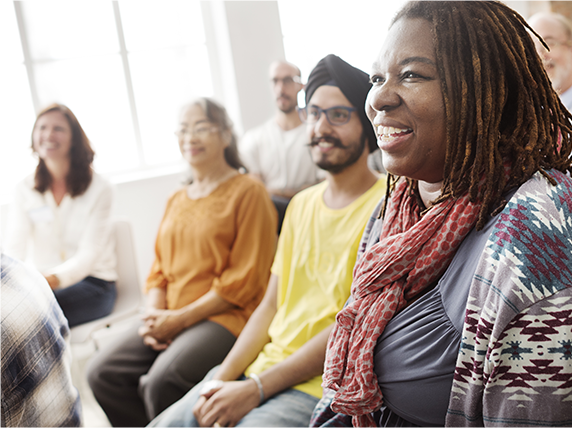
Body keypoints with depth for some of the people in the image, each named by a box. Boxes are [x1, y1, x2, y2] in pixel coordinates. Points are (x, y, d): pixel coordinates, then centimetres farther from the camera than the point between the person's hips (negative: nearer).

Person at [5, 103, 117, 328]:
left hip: (92, 283, -3)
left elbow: (89, 254, -14)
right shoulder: (25, 190, 5)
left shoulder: (99, 188, -4)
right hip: (42, 282, 3)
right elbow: (14, 249, -5)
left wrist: (53, 279, -35)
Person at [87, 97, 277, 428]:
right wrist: (155, 315, -2)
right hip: (171, 318, 7)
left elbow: (245, 279, -10)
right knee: (102, 371, -11)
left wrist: (182, 318, -12)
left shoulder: (248, 192, -4)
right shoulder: (177, 201, 20)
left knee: (162, 381, -29)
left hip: (227, 315, -7)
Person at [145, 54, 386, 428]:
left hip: (319, 386, -6)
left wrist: (257, 388, -16)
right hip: (261, 365, 7)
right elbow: (271, 306, 12)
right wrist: (223, 380, -1)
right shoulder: (301, 204, 15)